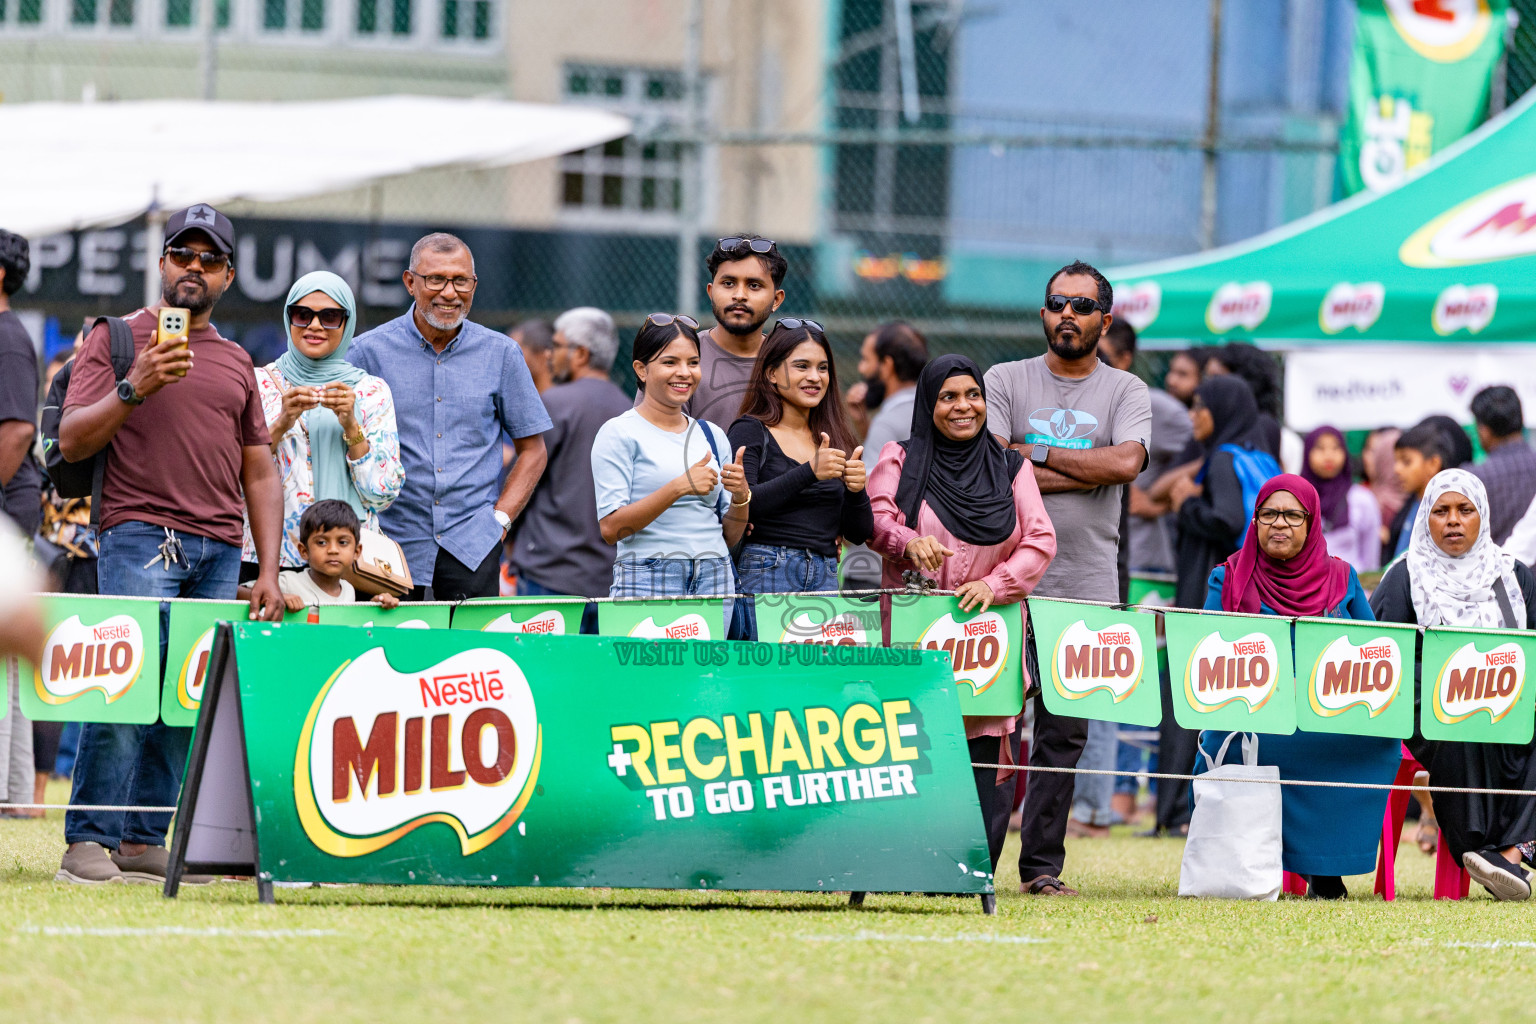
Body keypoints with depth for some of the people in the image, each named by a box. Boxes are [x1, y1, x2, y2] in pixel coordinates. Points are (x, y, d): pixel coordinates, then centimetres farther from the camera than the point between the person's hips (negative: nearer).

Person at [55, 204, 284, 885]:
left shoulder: (236, 362, 20)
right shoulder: (116, 338, 6)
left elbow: (259, 473, 21)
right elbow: (71, 441, -2)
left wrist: (269, 571, 12)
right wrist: (133, 389, -18)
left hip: (220, 553, 5)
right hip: (140, 537, -5)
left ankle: (144, 842, 2)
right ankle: (88, 842, -14)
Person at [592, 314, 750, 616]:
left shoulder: (713, 436, 15)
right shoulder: (619, 433, -2)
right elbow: (610, 528, -11)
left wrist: (741, 495, -4)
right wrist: (678, 487, -19)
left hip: (715, 579, 5)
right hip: (648, 580, -5)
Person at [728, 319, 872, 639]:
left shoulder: (835, 441, 16)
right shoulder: (750, 432, 1)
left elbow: (859, 534, 14)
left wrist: (856, 490, -7)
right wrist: (809, 472, -21)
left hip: (825, 577, 5)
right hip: (764, 575, -5)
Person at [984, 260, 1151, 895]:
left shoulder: (1126, 392, 10)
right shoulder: (1007, 382, 7)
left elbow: (1126, 462, -9)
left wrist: (1037, 454, -6)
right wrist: (1085, 472, -8)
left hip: (1088, 586, 1)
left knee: (1064, 734, 2)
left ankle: (1043, 865, 6)